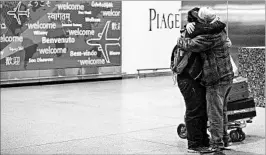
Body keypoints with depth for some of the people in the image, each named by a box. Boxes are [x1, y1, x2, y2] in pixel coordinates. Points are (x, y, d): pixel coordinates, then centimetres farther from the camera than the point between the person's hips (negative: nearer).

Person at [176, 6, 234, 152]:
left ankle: (216, 144, 2)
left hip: (216, 81, -10)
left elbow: (190, 45, -23)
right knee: (221, 111, 20)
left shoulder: (210, 36, -23)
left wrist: (179, 40, -2)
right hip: (226, 76, 10)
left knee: (214, 113, -3)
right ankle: (224, 139, 31)